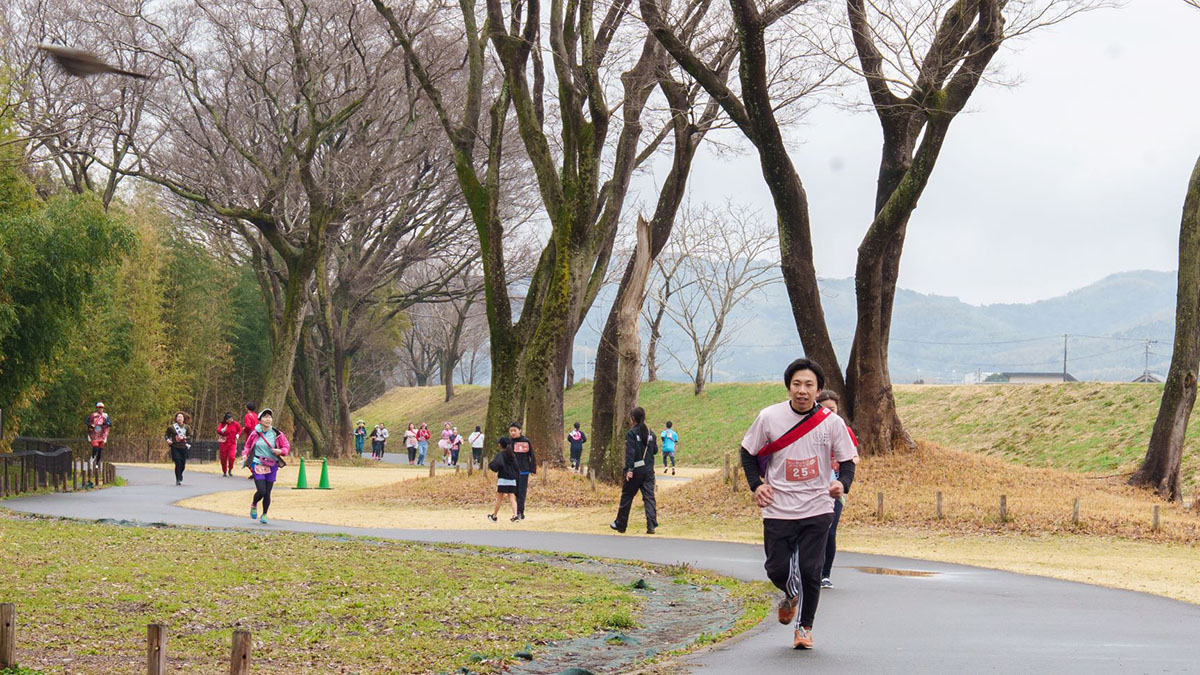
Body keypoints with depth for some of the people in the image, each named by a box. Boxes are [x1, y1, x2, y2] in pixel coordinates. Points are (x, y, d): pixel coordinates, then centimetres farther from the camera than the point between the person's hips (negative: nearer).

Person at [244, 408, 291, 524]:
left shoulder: (277, 434, -1)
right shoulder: (255, 434, -1)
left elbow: (287, 447, 7)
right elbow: (248, 445, 18)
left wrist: (280, 451, -12)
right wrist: (246, 454, 3)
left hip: (272, 466, 1)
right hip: (258, 465, -1)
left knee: (267, 493, 4)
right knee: (261, 491, -12)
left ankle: (264, 515, 25)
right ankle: (254, 505, 21)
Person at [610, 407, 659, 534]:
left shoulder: (631, 433, -10)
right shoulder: (650, 433, 7)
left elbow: (630, 452, -17)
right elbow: (655, 450, 14)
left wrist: (629, 469, -20)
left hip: (635, 471, -4)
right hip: (649, 470, 4)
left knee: (626, 497, 9)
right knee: (649, 497, 1)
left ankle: (620, 525, 20)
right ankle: (651, 525, -12)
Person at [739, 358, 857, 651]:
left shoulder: (832, 422, -4)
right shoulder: (769, 417, -4)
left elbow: (848, 461, 4)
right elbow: (748, 452, 9)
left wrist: (842, 483, -17)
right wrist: (756, 484, -5)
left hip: (817, 509, -1)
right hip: (778, 509, 1)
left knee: (810, 571, -4)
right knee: (777, 569, 1)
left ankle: (805, 627, 18)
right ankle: (790, 596, 37)